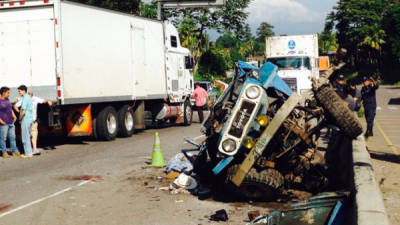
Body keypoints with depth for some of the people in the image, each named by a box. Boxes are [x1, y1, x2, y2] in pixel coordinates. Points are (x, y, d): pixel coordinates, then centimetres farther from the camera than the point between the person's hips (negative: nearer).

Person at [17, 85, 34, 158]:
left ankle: (28, 153, 0)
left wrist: (20, 118, -7)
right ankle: (29, 152, 19)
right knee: (27, 137, 16)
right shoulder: (29, 98, 13)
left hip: (25, 120, -9)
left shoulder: (24, 99, -16)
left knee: (25, 137, -3)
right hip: (30, 119, 9)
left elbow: (23, 112, -21)